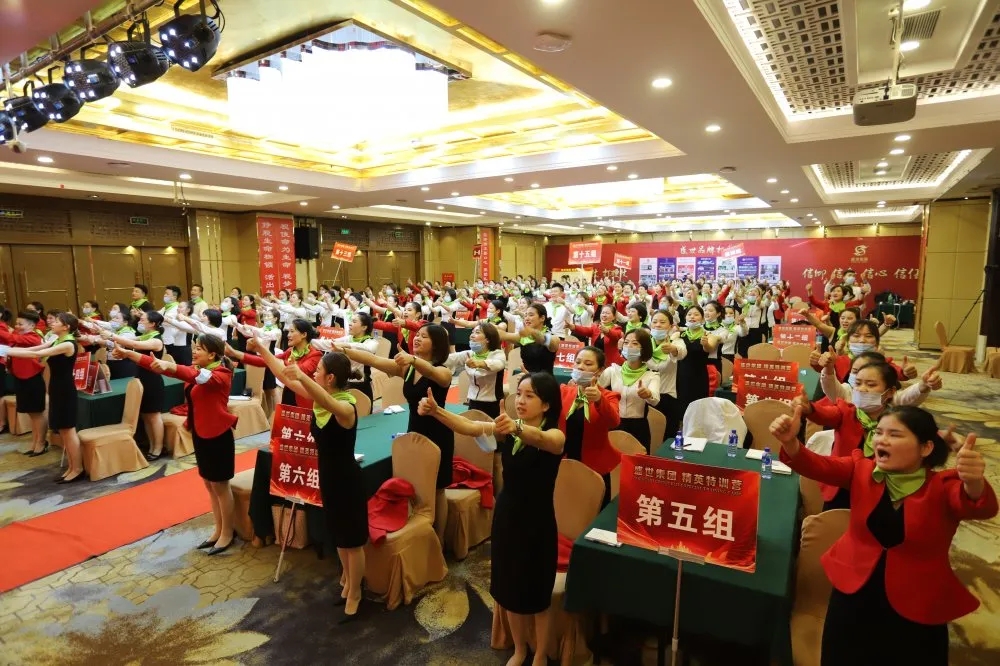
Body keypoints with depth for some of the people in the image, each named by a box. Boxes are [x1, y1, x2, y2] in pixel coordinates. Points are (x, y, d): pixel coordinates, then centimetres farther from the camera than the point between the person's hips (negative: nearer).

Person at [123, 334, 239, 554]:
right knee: (209, 485, 16)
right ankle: (218, 530, 30)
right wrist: (128, 353, -6)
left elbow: (201, 377, -39)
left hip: (217, 436, -8)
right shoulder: (196, 370, 6)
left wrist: (171, 366, -51)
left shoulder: (221, 375, -17)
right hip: (199, 434, 9)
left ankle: (228, 533, 19)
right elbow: (161, 366, 1)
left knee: (220, 486, 4)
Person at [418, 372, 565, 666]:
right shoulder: (507, 430, -3)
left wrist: (516, 427, -62)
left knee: (537, 596, 11)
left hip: (538, 524, -4)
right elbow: (470, 427, -20)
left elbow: (537, 438, -40)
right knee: (510, 590, 19)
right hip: (506, 518, 4)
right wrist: (436, 411, -38)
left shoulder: (555, 436, -15)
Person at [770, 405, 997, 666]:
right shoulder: (861, 469, -5)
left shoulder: (943, 486, -10)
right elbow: (819, 466, -20)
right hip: (853, 592, 2)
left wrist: (974, 483, -53)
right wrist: (790, 442, -41)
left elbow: (982, 508, -30)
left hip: (917, 607, -2)